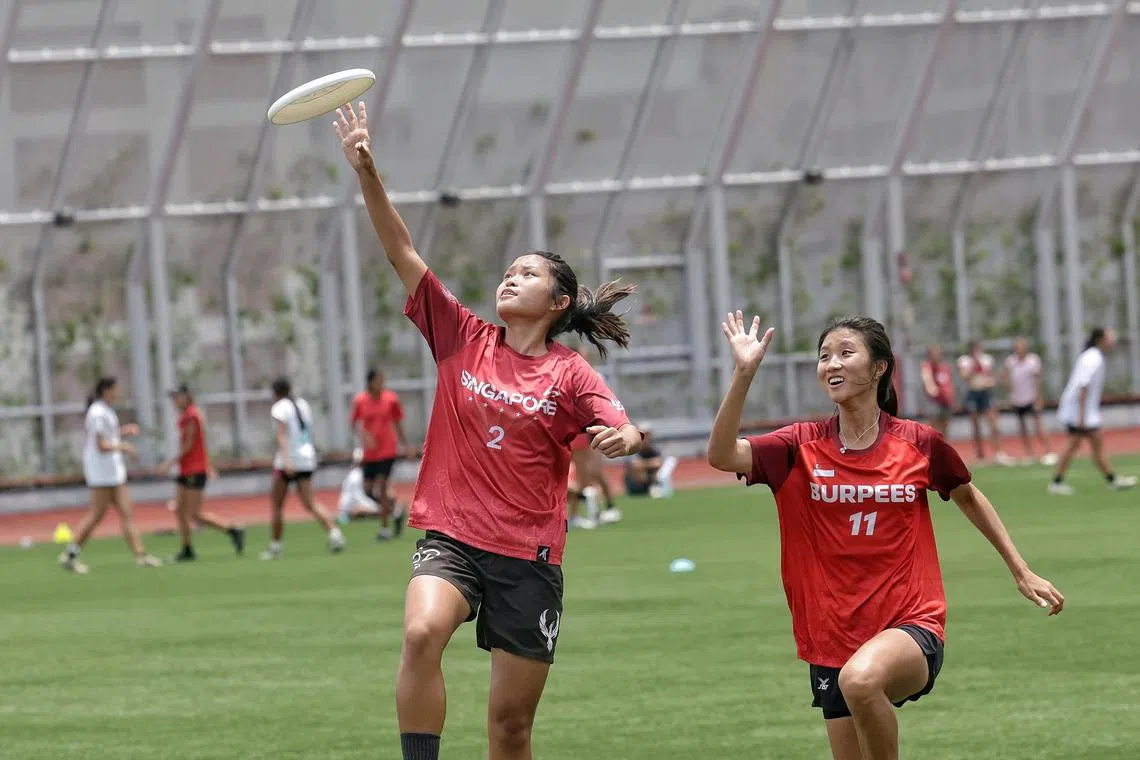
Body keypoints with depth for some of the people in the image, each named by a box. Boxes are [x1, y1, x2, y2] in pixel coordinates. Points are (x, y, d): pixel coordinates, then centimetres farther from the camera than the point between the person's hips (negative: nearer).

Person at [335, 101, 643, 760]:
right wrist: (368, 174, -10)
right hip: (450, 538, 1)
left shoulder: (570, 374, 0)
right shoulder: (462, 338, 5)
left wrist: (625, 438, -39)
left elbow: (623, 429, -14)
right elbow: (402, 253, -1)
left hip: (529, 559, -1)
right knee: (422, 633, -32)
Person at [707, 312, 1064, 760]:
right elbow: (722, 455, -15)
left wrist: (1021, 572, 19)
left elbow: (968, 497, 16)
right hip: (833, 641, 4)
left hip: (912, 626, -4)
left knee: (860, 678, -37)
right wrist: (744, 373, -25)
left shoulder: (918, 443, -3)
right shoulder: (802, 447, 0)